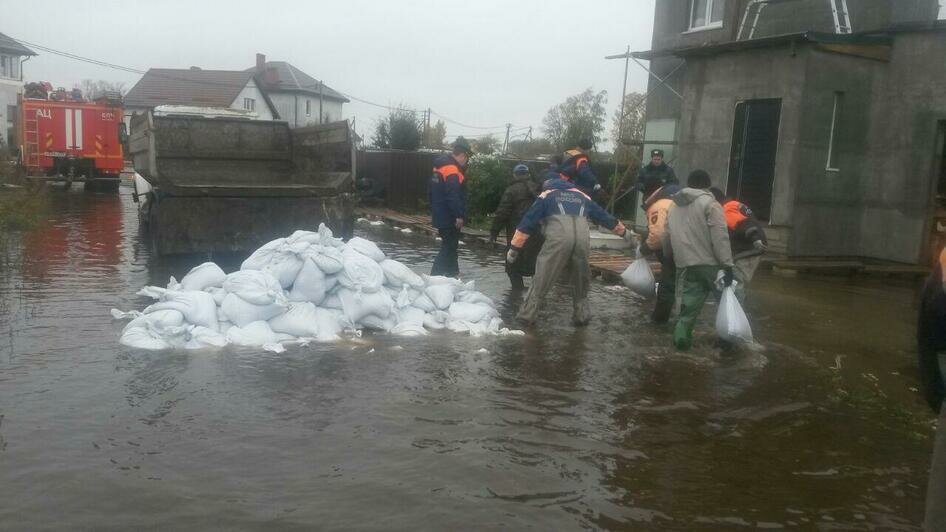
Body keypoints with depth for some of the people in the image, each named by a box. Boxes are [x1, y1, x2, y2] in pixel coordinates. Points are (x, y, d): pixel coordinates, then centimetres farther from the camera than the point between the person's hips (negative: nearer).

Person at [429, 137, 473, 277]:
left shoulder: (440, 166, 13)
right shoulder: (452, 170, -19)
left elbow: (430, 191, 21)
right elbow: (453, 196, -26)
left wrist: (433, 211, 27)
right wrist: (459, 216, -22)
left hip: (440, 216, 10)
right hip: (449, 218, -10)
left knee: (450, 245, 21)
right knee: (448, 247, -6)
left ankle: (453, 274, 33)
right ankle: (435, 275, -10)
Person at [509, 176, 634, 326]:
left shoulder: (546, 195, 26)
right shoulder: (582, 196, 34)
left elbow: (528, 222, 18)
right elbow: (605, 217, 42)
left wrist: (514, 249, 19)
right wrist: (624, 232, 56)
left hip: (558, 237, -3)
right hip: (583, 238, 3)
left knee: (542, 279, 7)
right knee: (581, 279, 23)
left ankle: (527, 315, 10)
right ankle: (581, 315, 28)